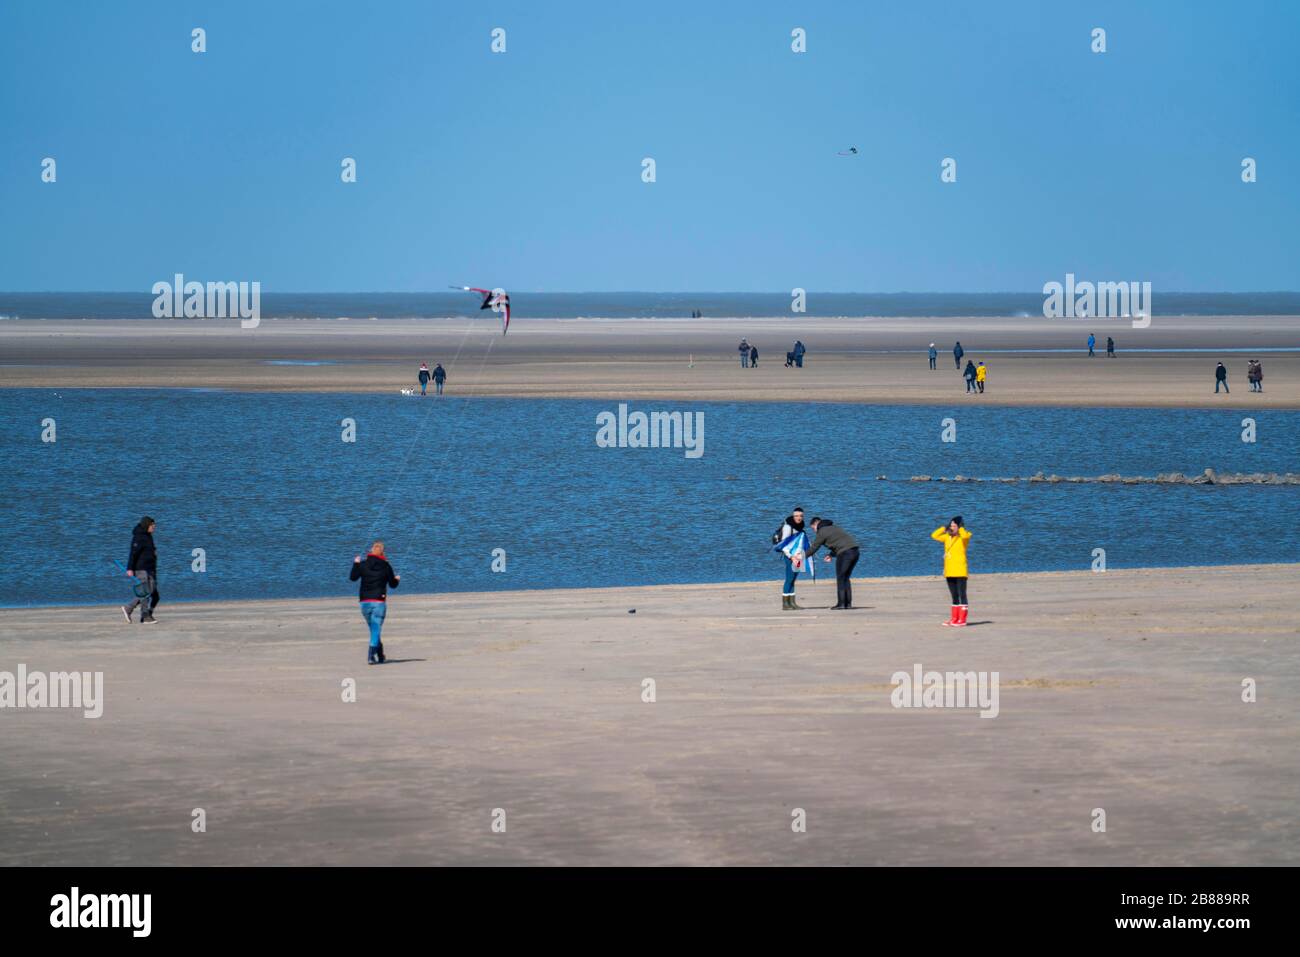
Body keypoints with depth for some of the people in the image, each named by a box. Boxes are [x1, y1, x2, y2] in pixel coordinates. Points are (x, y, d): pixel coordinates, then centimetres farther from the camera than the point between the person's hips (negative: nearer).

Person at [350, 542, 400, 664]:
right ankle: (371, 656, -19)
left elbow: (352, 577, 9)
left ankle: (380, 656, 23)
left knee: (374, 629, 17)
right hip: (379, 602, -3)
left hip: (365, 602, 3)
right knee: (376, 630, -4)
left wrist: (355, 564, 23)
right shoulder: (386, 566, -3)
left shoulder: (363, 564, 0)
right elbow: (393, 584, 4)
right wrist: (397, 579, 27)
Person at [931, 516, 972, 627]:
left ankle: (962, 620, -7)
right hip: (949, 572, 7)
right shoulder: (948, 537, 13)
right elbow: (934, 535, 15)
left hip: (960, 571, -7)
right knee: (954, 596, 12)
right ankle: (954, 619, 16)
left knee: (962, 595, -6)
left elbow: (965, 535, -28)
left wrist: (960, 528, -12)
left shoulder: (963, 537, -5)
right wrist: (945, 528, 8)